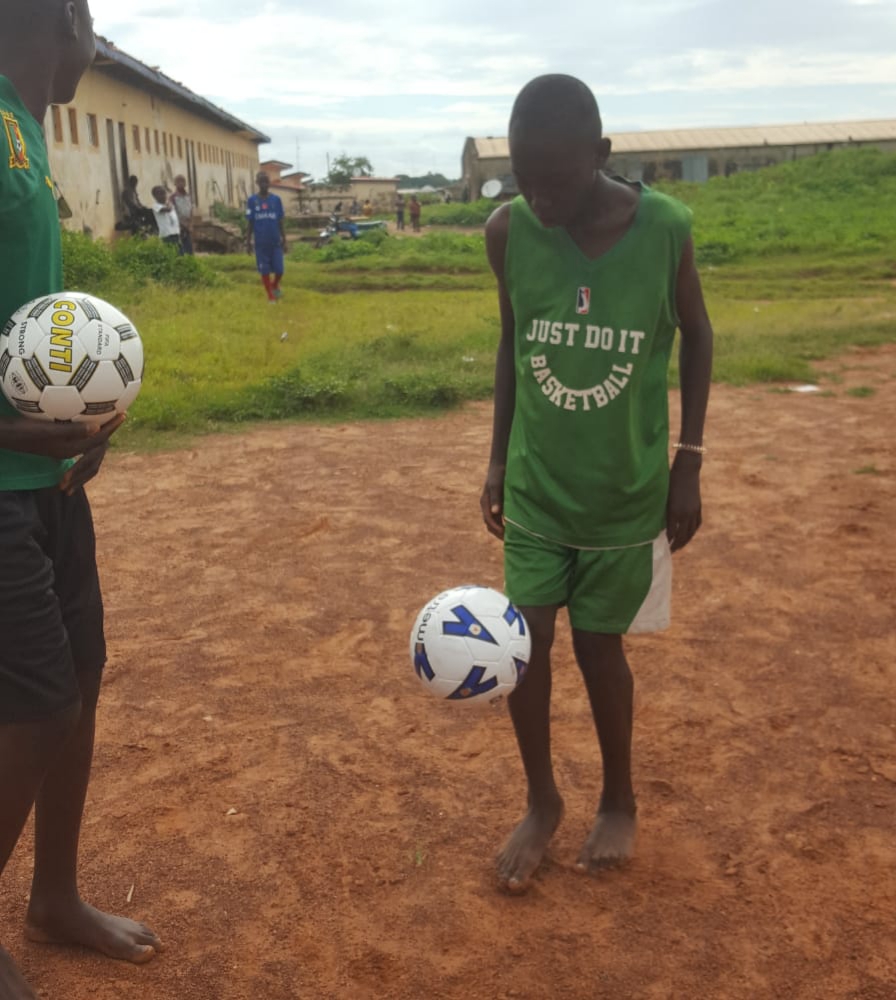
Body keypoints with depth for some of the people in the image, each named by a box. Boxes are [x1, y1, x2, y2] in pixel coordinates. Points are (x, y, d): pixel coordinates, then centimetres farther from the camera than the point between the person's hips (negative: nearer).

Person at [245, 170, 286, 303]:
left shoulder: (276, 199, 1)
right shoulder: (252, 200, -2)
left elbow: (280, 222, 6)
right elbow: (250, 224, 3)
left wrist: (284, 240, 5)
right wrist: (248, 243, 1)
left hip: (275, 242, 1)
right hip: (260, 243, -1)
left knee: (279, 270, 1)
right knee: (264, 270, 2)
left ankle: (275, 286, 32)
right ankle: (270, 296, 15)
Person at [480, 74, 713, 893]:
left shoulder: (665, 228, -17)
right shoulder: (507, 232, -11)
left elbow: (696, 336, -1)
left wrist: (689, 463, -3)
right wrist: (498, 457, 5)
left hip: (627, 490, -2)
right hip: (536, 485, 2)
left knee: (599, 644, 7)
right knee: (526, 638, 2)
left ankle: (619, 801, 33)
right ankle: (542, 803, 28)